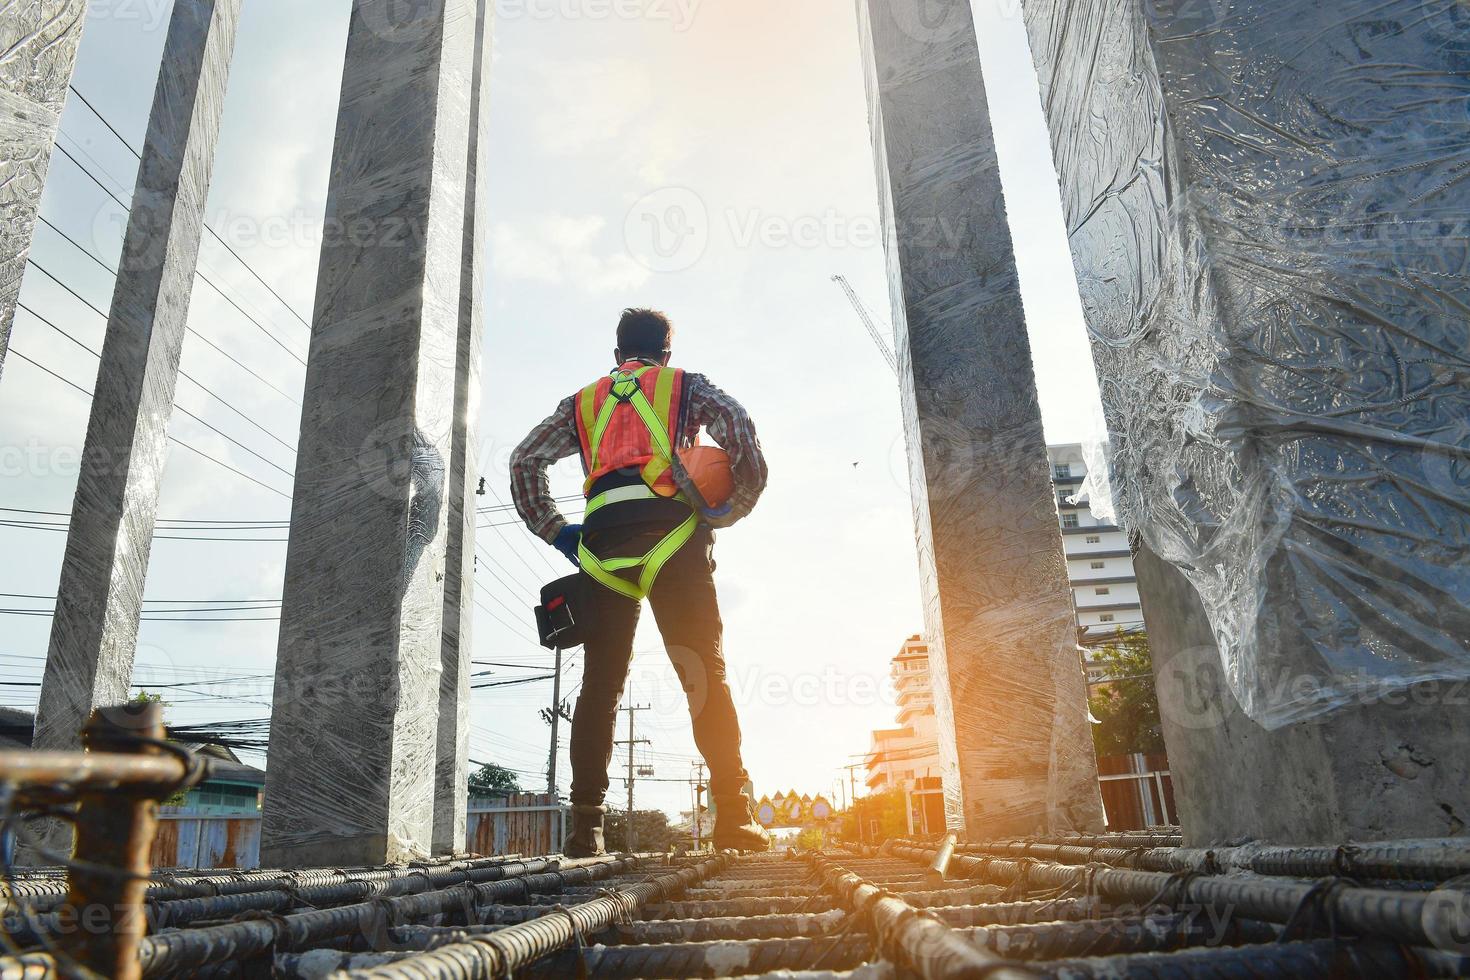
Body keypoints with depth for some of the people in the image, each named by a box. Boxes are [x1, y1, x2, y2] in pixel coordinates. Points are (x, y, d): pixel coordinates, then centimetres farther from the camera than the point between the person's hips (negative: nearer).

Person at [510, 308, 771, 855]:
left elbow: (524, 461, 19)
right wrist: (737, 504, 6)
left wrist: (556, 532, 18)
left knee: (600, 681, 2)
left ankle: (586, 824, -4)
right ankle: (733, 816, -7)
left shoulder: (582, 402, 30)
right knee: (705, 674, -2)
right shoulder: (686, 386, 22)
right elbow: (736, 425, 1)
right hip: (672, 531, -2)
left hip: (603, 539, 2)